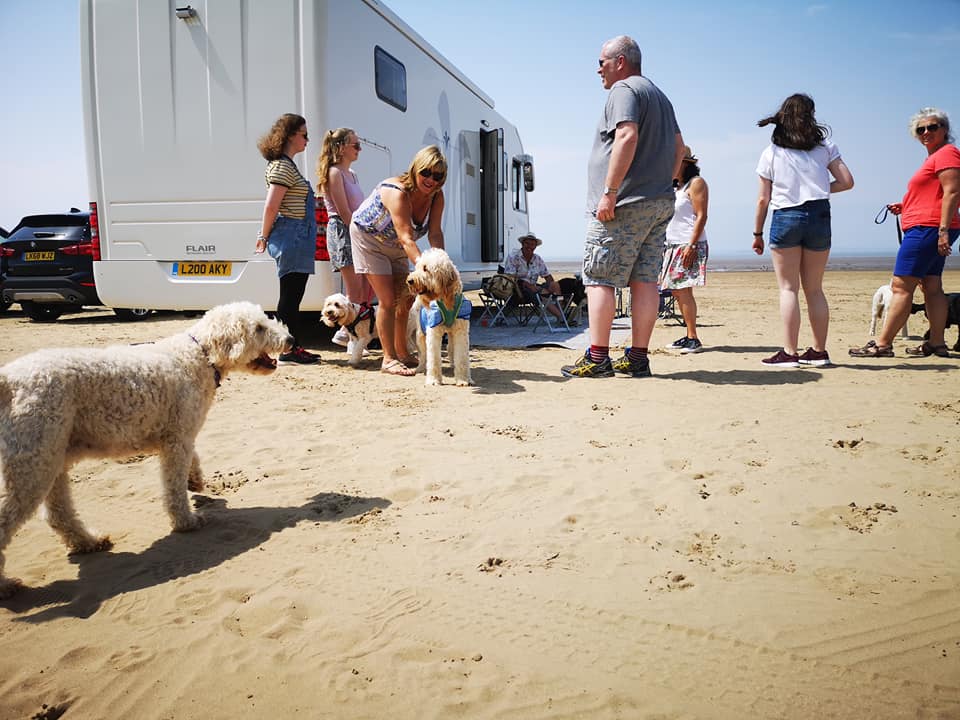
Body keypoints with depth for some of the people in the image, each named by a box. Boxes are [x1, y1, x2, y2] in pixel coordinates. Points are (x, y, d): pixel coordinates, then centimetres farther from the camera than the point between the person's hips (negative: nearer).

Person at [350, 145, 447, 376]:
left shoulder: (436, 196, -14)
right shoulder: (398, 193, -35)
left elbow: (435, 233, -22)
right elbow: (407, 238, -45)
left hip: (394, 245, 7)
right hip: (369, 238, -7)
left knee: (405, 299, 10)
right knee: (388, 300, -12)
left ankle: (402, 353, 25)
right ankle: (389, 359, -4)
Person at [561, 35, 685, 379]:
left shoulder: (624, 90, -4)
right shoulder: (660, 96, 24)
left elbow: (627, 137, -20)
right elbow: (678, 147, 25)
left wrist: (609, 191, -22)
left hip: (622, 206, -9)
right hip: (660, 203, 9)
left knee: (599, 279, -6)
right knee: (645, 281, 5)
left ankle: (597, 358, -7)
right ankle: (638, 358, 7)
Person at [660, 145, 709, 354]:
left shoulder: (696, 183, -4)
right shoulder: (676, 187, 22)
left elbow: (701, 216, -13)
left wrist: (691, 245, -21)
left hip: (689, 245, -9)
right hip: (673, 245, 9)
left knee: (683, 291, -13)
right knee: (676, 291, 7)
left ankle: (693, 339, -11)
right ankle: (689, 336, 12)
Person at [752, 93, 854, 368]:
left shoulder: (771, 152, 6)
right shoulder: (824, 146, 9)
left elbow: (763, 200, 3)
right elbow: (847, 181, 3)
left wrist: (757, 234, 9)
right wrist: (821, 189, 19)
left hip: (785, 218, -2)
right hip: (819, 216, 2)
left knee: (788, 288, -1)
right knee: (814, 289, 10)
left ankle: (789, 353, -6)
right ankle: (819, 351, 14)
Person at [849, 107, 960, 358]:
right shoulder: (934, 157, 24)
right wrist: (905, 206, 16)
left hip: (927, 228, -11)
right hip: (927, 230, 11)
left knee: (901, 286, -12)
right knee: (931, 287, 8)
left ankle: (882, 344, -13)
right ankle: (936, 343, 10)